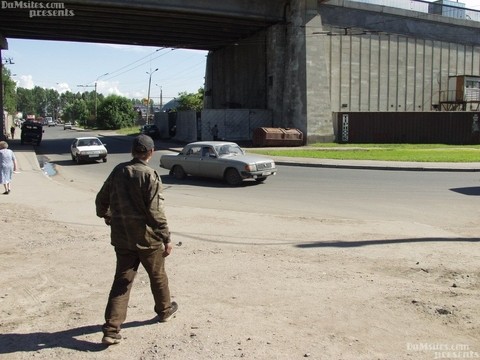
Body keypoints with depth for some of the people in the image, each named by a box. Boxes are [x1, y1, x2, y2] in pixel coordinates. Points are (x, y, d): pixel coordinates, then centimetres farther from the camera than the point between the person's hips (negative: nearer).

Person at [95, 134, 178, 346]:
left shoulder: (118, 171, 2)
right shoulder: (149, 175, -16)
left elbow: (101, 200, 11)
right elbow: (155, 212, -20)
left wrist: (108, 218, 30)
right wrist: (166, 238, -13)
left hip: (121, 237, 5)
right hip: (147, 237, -4)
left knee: (122, 280, 9)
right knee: (157, 275, 18)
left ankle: (111, 329, 5)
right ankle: (164, 310, 38)